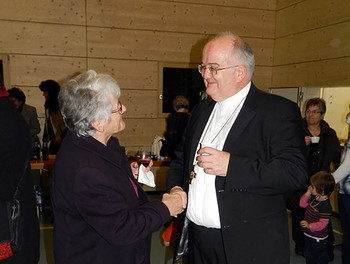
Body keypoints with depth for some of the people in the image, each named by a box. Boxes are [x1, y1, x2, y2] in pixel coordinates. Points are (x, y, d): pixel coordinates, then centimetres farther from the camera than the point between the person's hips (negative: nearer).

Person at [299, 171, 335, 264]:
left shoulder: (325, 206, -29)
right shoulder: (313, 198, -4)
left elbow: (323, 223, -27)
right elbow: (302, 204, 6)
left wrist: (310, 226, -39)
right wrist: (307, 193, -6)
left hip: (318, 238, -8)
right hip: (309, 235, 9)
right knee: (308, 255, 26)